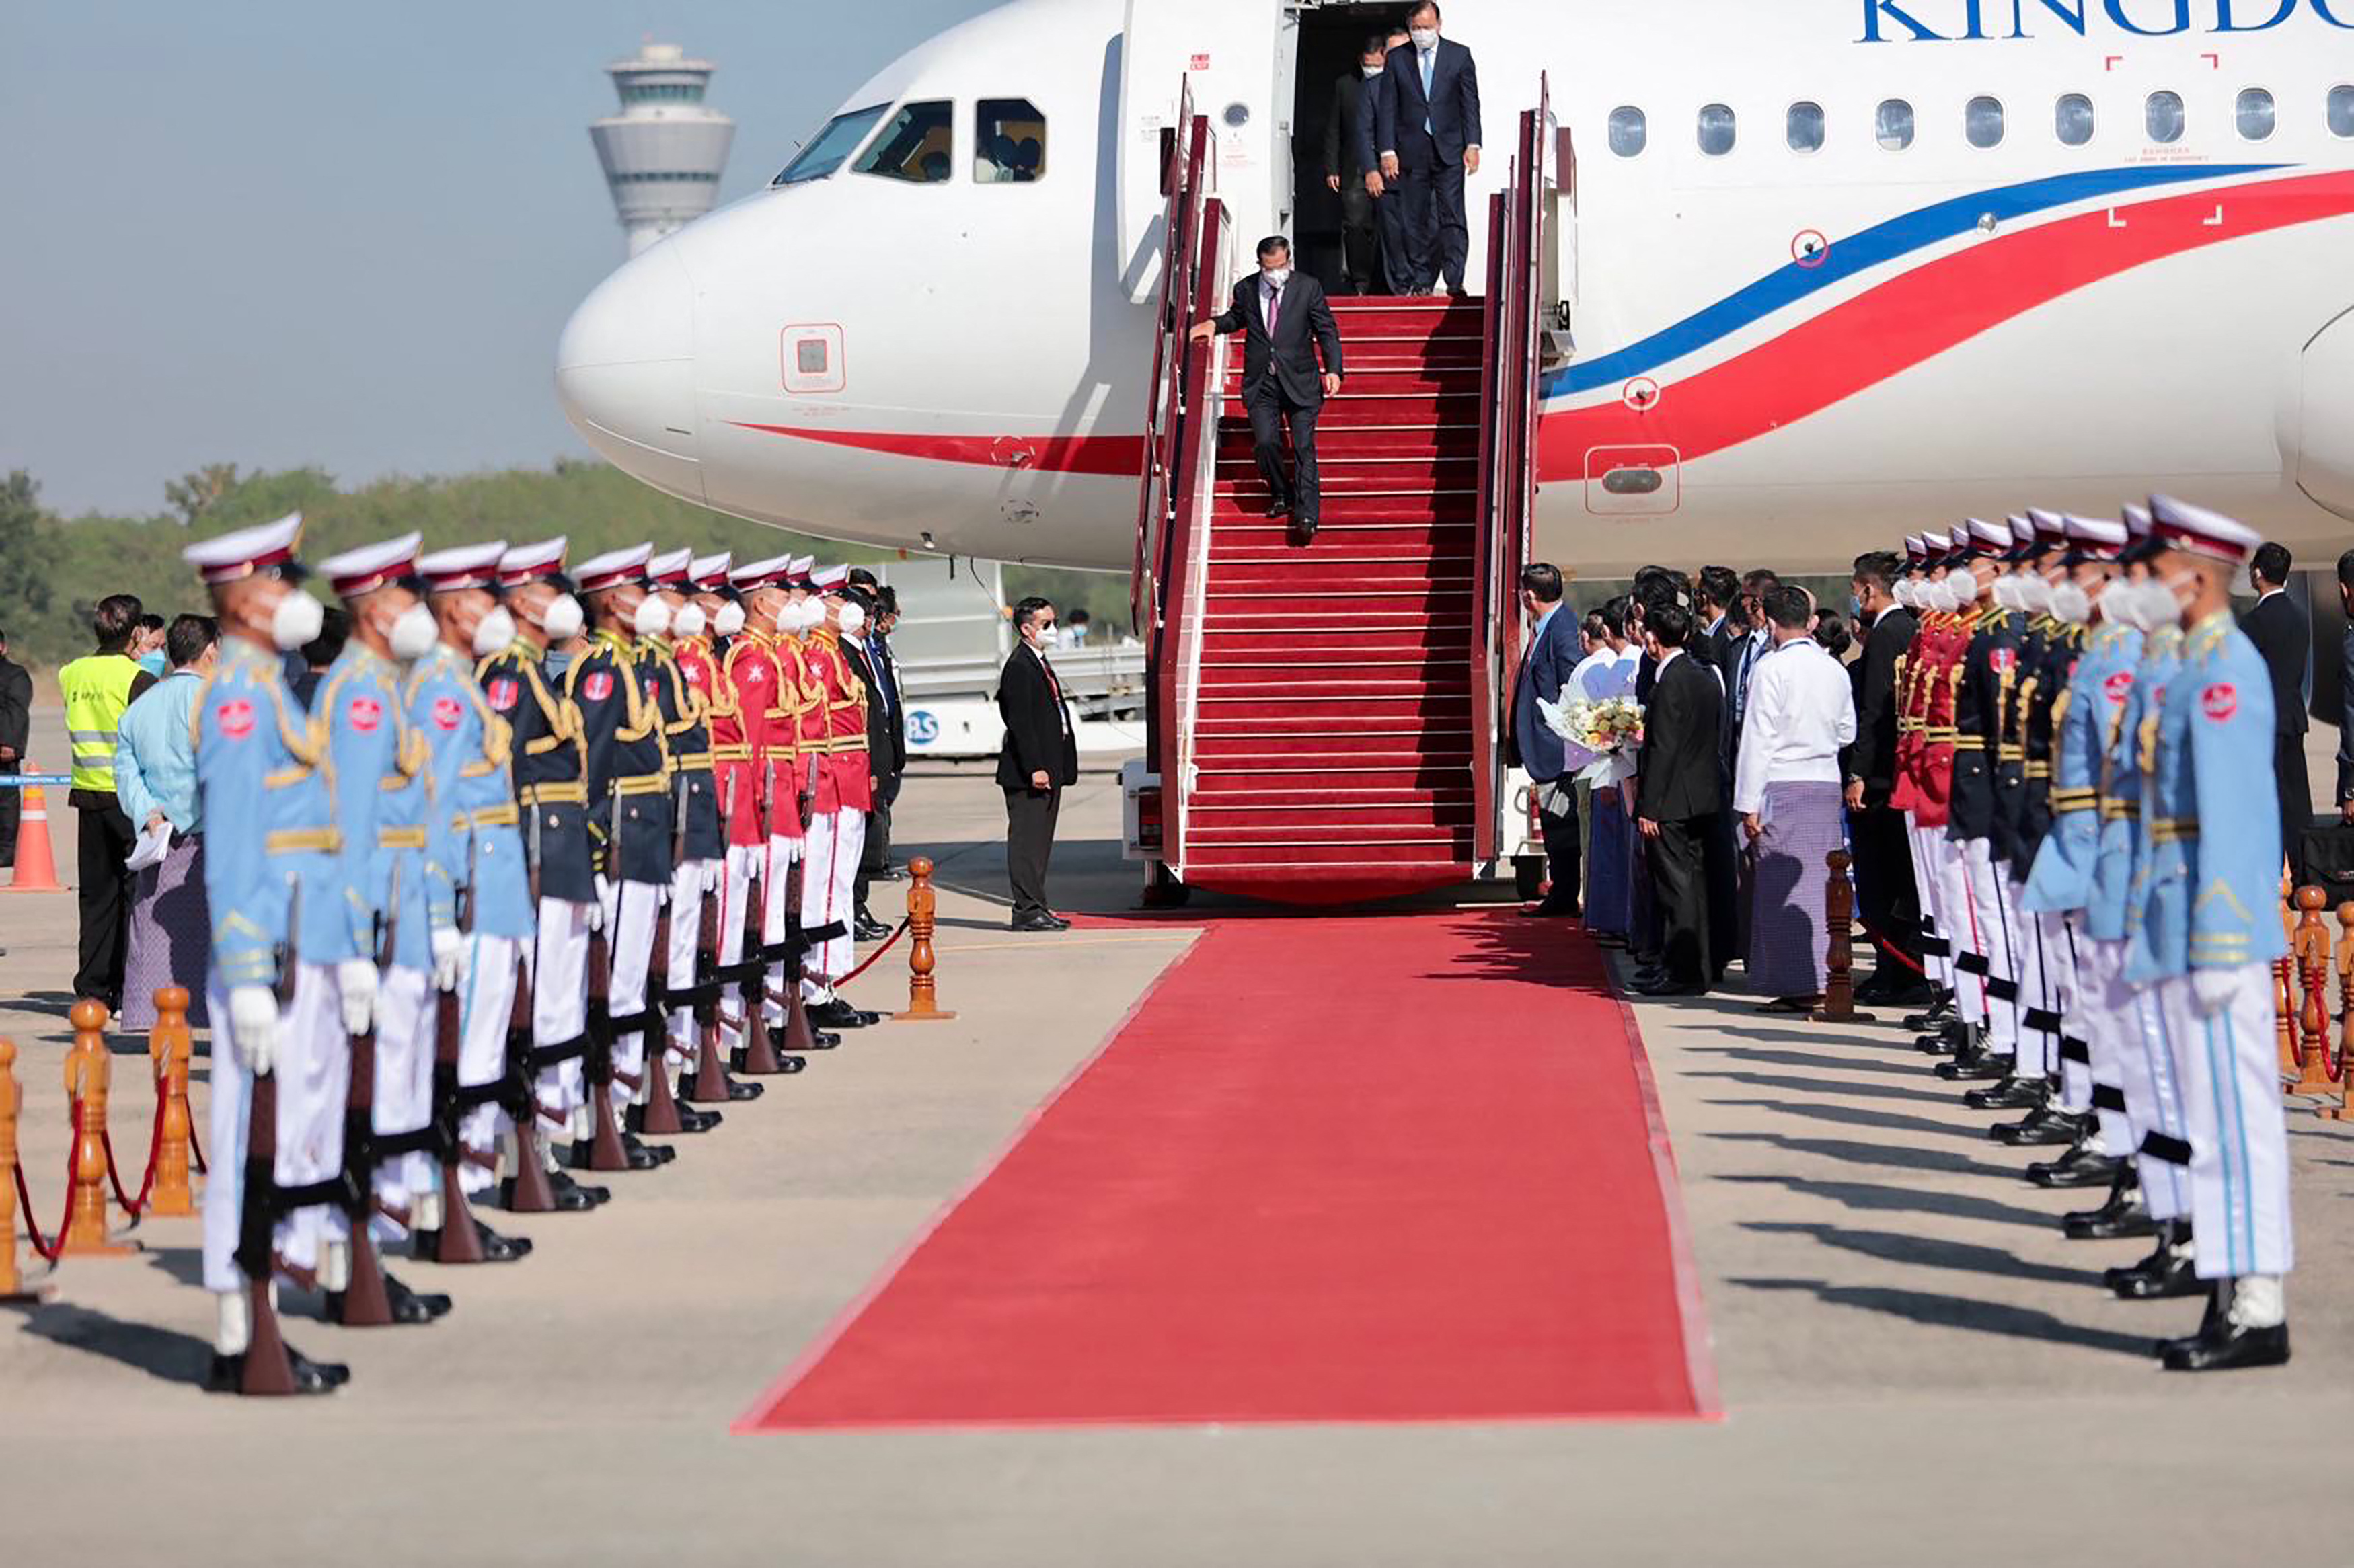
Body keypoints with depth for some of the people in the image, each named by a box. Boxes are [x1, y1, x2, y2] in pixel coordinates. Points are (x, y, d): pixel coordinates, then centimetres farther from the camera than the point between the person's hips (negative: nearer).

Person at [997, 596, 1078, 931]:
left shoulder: (1040, 664, 18)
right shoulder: (1019, 667, -13)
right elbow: (1020, 723, -19)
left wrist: (1057, 768, 18)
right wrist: (1035, 769, -23)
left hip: (1047, 770, 10)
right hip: (1027, 775, -10)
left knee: (1040, 840, 13)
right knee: (1027, 840, -7)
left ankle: (1036, 907, 18)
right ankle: (1027, 911, -7)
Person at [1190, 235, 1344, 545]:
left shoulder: (1308, 288, -1)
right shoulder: (1246, 290, 5)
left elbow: (1327, 331, 2)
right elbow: (1237, 318, 26)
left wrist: (1333, 370, -9)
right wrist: (1213, 324, 6)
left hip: (1299, 382, -2)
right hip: (1261, 384, 2)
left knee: (1303, 447, -7)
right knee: (1265, 442, -11)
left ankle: (1306, 518, -7)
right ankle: (1281, 495, 16)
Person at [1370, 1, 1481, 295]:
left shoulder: (1459, 56, 5)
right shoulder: (1396, 59, 6)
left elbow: (1470, 103, 3)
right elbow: (1387, 108, 5)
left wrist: (1472, 146, -5)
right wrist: (1387, 150, -3)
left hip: (1449, 151, -1)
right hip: (1412, 153, 1)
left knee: (1452, 218, -7)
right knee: (1416, 221, 2)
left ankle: (1455, 282, -8)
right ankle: (1421, 282, 8)